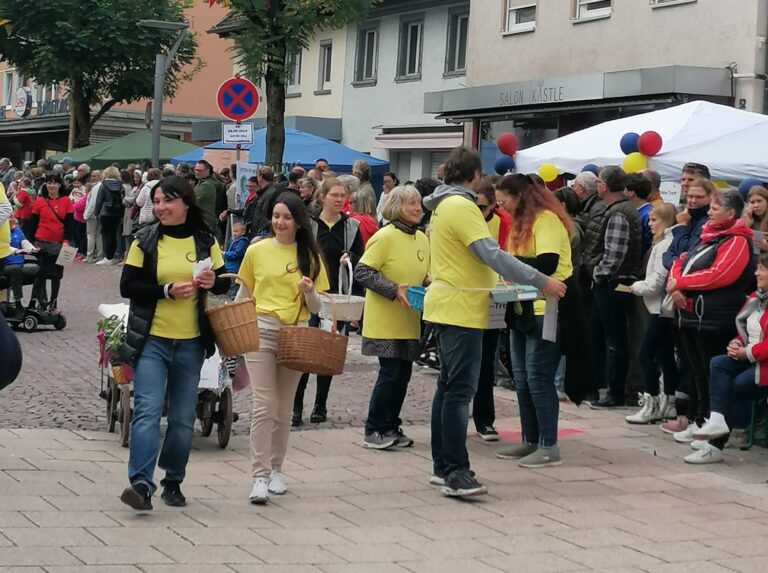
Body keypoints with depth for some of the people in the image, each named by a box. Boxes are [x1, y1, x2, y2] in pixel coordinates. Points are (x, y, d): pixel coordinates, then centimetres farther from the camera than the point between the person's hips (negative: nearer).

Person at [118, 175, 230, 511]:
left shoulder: (206, 241, 5)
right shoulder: (145, 240, -1)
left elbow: (224, 283, 12)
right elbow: (127, 287, -5)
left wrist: (213, 282, -12)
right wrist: (167, 291, -18)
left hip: (191, 342, 3)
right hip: (151, 340, -3)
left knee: (183, 418, 9)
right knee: (148, 410, -15)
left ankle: (173, 483, 21)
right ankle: (141, 483, -19)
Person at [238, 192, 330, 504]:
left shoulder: (310, 255, 6)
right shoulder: (257, 250, 5)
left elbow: (316, 308, 6)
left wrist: (309, 291, -14)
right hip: (261, 331, -1)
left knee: (283, 408, 9)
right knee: (264, 405, -10)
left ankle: (275, 470, 21)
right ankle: (260, 477, -10)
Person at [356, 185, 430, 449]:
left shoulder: (422, 239, 9)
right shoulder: (385, 236, -13)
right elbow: (362, 272, -17)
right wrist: (394, 290, -23)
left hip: (409, 321, 7)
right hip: (385, 321, -7)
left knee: (403, 373, 10)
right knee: (390, 373, -6)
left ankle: (390, 427, 21)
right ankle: (373, 430, 4)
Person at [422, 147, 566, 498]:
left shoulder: (444, 206, 15)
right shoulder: (462, 207, -16)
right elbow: (492, 255, -23)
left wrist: (498, 281, 21)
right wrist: (541, 282, -23)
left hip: (447, 307, 11)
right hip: (461, 310, -11)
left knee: (449, 386, 12)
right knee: (460, 390, -12)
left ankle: (442, 466, 16)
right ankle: (456, 472, -14)